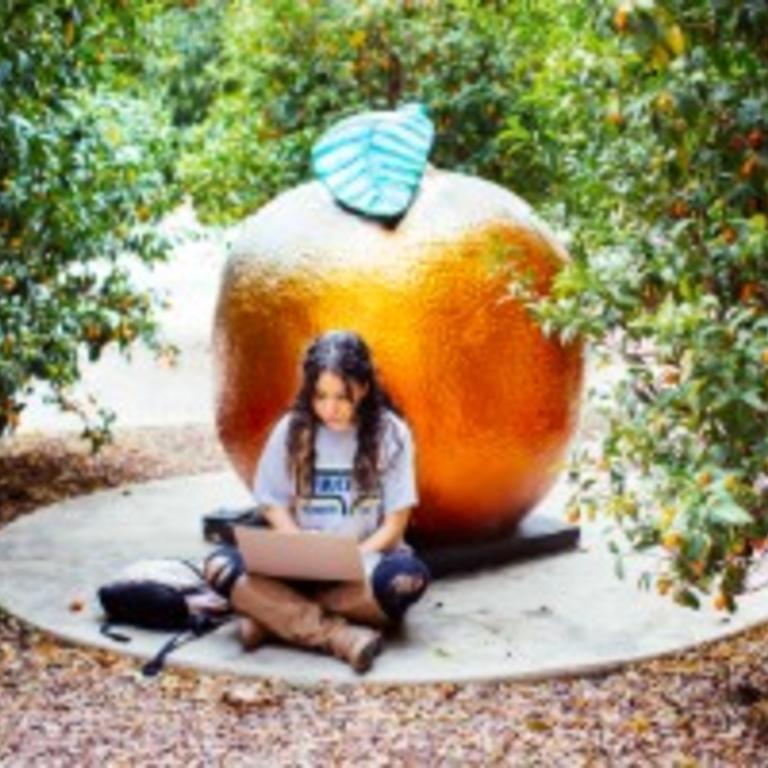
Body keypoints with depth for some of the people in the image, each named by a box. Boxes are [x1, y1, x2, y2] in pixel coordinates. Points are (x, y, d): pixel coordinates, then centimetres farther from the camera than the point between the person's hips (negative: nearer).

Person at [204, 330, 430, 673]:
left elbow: (394, 524, -4)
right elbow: (274, 504, 6)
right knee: (221, 565, -26)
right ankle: (338, 635, -39)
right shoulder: (291, 429, 1)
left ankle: (275, 614, -26)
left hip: (365, 564, -1)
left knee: (407, 576, -36)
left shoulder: (390, 433, -3)